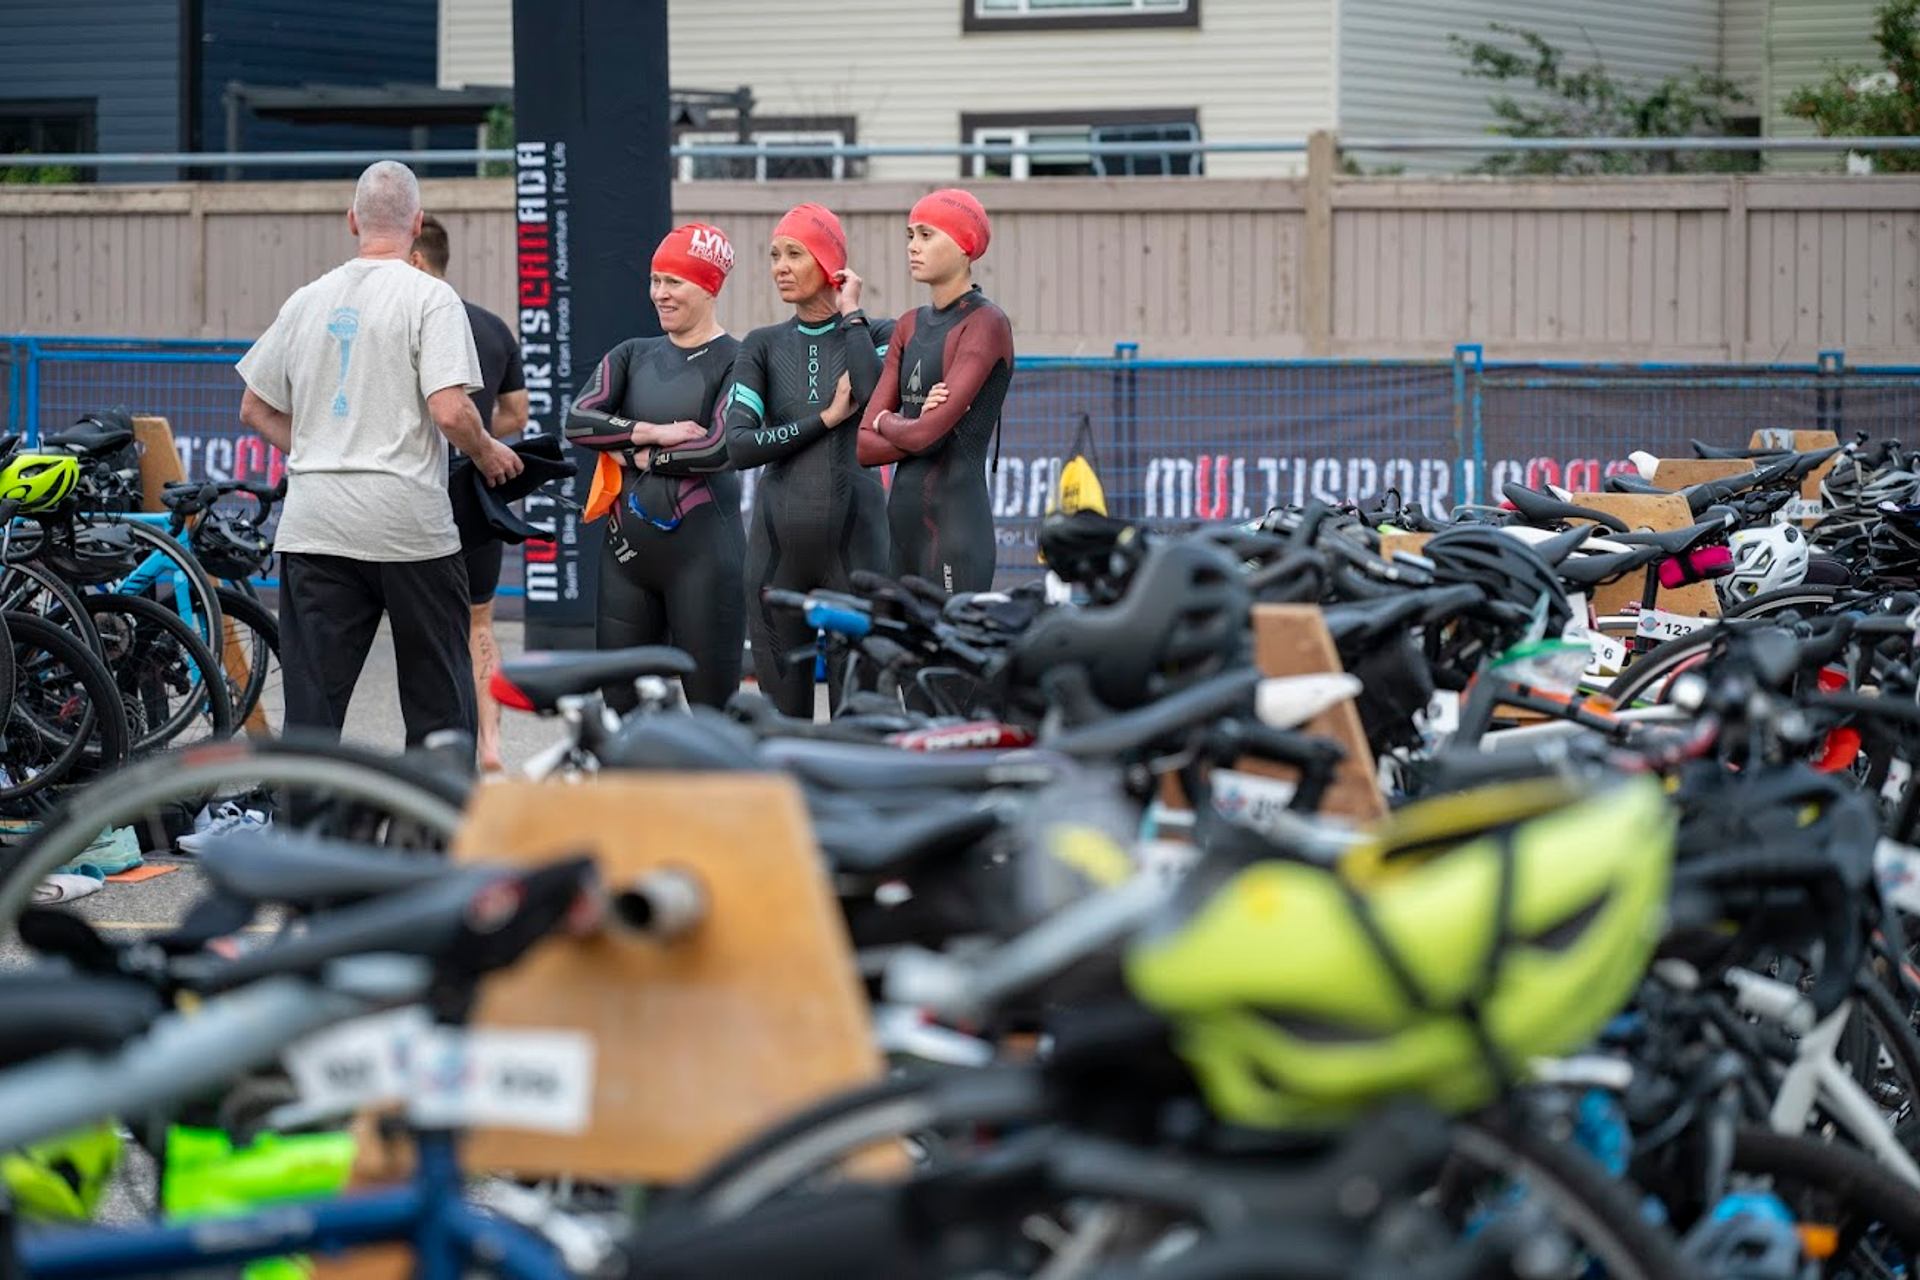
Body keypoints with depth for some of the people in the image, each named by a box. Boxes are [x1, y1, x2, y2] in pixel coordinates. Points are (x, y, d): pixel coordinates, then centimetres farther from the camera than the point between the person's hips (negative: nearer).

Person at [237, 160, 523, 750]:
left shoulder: (306, 301, 12)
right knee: (438, 699, 7)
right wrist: (487, 453, 4)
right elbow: (449, 409, -15)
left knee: (311, 703, 3)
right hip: (410, 523, -4)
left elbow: (255, 408, 17)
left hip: (313, 524, 4)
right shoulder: (430, 297, -5)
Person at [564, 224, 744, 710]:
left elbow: (719, 447, -16)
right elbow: (579, 420, -1)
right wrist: (656, 433, -12)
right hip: (627, 551, 6)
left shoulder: (734, 361, -2)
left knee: (713, 709, -3)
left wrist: (635, 454, -6)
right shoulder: (634, 355, 13)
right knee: (619, 704, 8)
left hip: (702, 554, -6)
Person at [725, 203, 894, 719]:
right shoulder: (764, 345, 8)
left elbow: (872, 396, -19)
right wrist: (825, 418, -10)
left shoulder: (875, 334, 4)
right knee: (783, 705, 6)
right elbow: (738, 444, -4)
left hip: (852, 535, -3)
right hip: (778, 540, 3)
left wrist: (850, 314, -7)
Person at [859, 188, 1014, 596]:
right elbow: (865, 445, 10)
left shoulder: (985, 323, -7)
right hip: (904, 518, 8)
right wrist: (915, 424, -8)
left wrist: (886, 421, 4)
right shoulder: (910, 326, 15)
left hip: (955, 519, -8)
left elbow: (924, 434, -16)